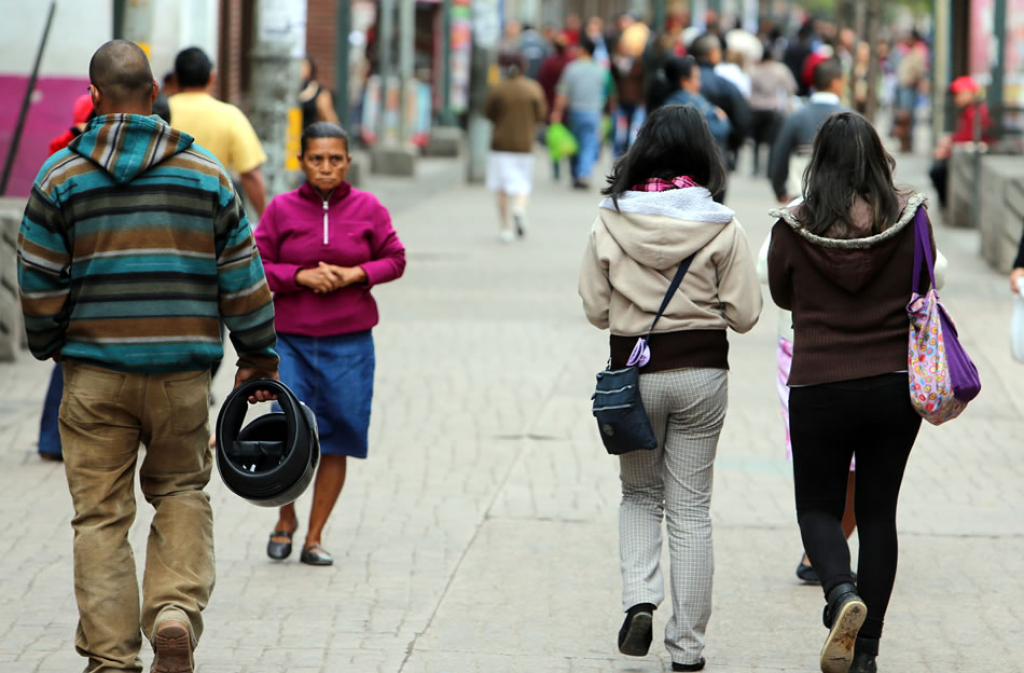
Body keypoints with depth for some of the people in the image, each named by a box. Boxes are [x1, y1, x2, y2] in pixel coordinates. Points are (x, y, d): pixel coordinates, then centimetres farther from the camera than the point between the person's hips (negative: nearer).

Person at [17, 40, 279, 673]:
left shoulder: (61, 175, -1)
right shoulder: (206, 172, 3)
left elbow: (39, 282, 0)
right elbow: (243, 277, 5)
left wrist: (49, 344, 18)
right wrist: (259, 354, 16)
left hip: (95, 369, -1)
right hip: (183, 370, 1)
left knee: (101, 513, 5)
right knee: (182, 492, 16)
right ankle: (177, 610, -6)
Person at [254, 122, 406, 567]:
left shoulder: (367, 209, 2)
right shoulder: (281, 209, 0)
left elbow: (395, 260, 8)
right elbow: (255, 267, 1)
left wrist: (356, 274, -10)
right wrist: (301, 276, -14)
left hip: (349, 342, 1)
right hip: (289, 340, -1)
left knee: (336, 439, 2)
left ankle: (315, 537, 13)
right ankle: (286, 518, 18)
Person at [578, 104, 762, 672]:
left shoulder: (610, 223, -6)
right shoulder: (721, 228, -8)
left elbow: (596, 310, 0)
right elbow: (743, 314, -7)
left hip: (634, 370, 0)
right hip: (700, 371, 0)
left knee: (640, 494, 20)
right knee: (691, 509, 8)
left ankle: (639, 599, -4)